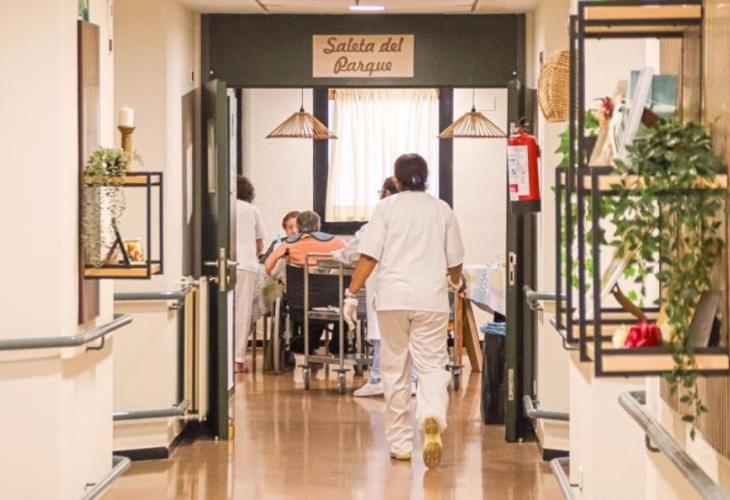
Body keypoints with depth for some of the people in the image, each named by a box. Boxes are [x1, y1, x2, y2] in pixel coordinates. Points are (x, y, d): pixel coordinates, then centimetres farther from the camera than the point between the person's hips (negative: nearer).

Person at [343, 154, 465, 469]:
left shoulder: (387, 207, 2)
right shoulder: (442, 210, 8)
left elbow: (369, 256, -6)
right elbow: (454, 261, 14)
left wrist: (352, 293, -3)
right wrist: (456, 283, 35)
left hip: (393, 297, 0)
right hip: (431, 299, 1)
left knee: (394, 369, 9)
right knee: (432, 365, 3)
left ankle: (400, 443, 13)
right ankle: (432, 420, -27)